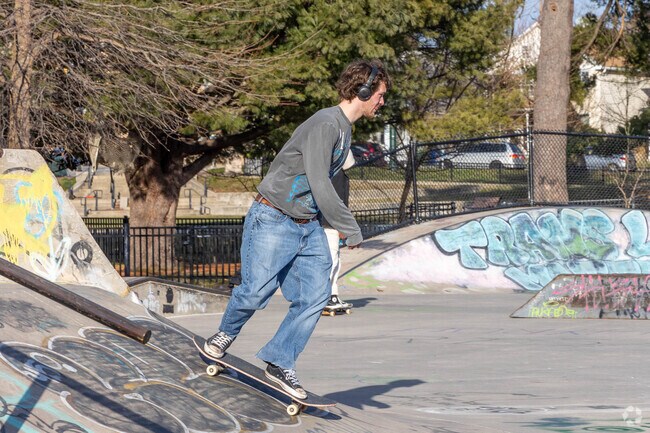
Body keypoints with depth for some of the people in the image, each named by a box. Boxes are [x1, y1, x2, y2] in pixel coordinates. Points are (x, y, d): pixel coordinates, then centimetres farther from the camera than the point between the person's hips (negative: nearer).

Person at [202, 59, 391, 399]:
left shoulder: (344, 128, 12)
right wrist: (351, 230, -16)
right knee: (257, 291, -7)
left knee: (315, 295, -4)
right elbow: (320, 186, -24)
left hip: (308, 227, 9)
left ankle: (279, 362, 3)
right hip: (273, 220, -9)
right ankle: (227, 332, 24)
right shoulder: (325, 124, -20)